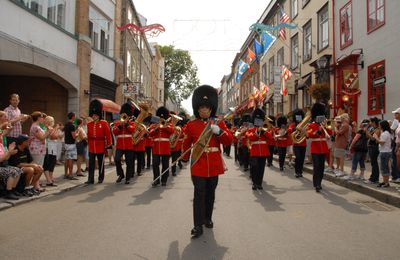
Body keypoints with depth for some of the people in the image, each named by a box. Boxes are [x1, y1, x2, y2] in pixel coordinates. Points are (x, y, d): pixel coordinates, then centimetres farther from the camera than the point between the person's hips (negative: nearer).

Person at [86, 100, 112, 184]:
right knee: (91, 164, 1)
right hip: (91, 148, 3)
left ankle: (101, 178, 20)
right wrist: (88, 142, 9)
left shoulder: (104, 123, -4)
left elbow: (108, 134, -4)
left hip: (101, 147, -3)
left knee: (101, 163, 8)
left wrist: (109, 143, -7)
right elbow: (88, 135, 11)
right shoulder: (89, 124, 6)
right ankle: (90, 179, 5)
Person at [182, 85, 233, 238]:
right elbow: (186, 144, 11)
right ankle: (198, 225, -3)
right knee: (199, 194, -6)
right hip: (198, 164, -2)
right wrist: (184, 159, 20)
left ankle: (208, 218, 30)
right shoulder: (191, 125, 0)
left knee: (210, 193, 14)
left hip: (214, 165, 2)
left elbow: (229, 141, -3)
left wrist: (219, 131, -20)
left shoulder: (219, 123, 4)